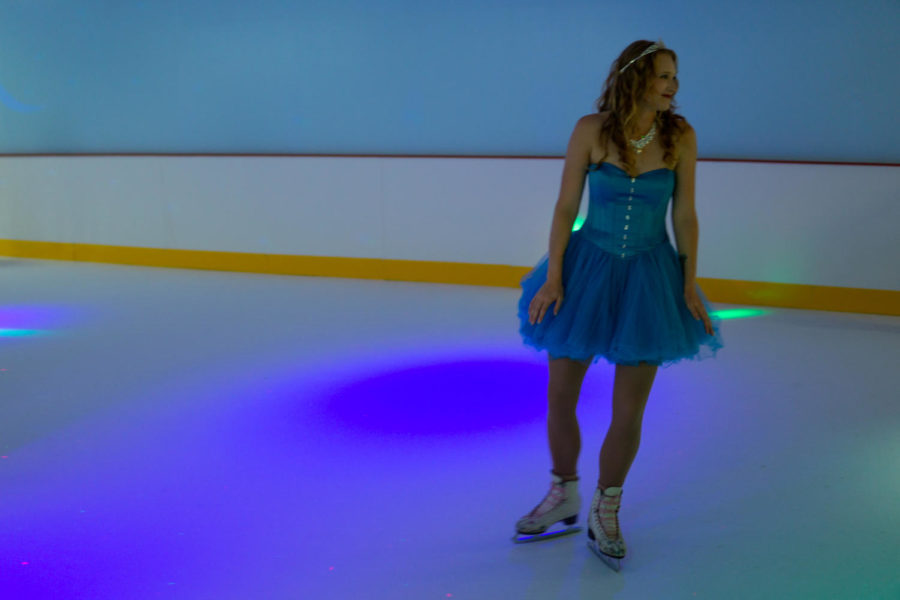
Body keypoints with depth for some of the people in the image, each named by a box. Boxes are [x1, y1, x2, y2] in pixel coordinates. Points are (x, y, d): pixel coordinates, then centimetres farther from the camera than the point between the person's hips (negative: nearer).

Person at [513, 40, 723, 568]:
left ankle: (606, 512, 26)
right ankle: (565, 497, 32)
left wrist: (690, 285, -2)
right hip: (588, 266, 0)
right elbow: (566, 207, -4)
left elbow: (685, 214, 0)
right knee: (559, 399, 7)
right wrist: (552, 277, -9)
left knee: (629, 413, 2)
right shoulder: (591, 130, -8)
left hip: (649, 276, 0)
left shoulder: (680, 136, -5)